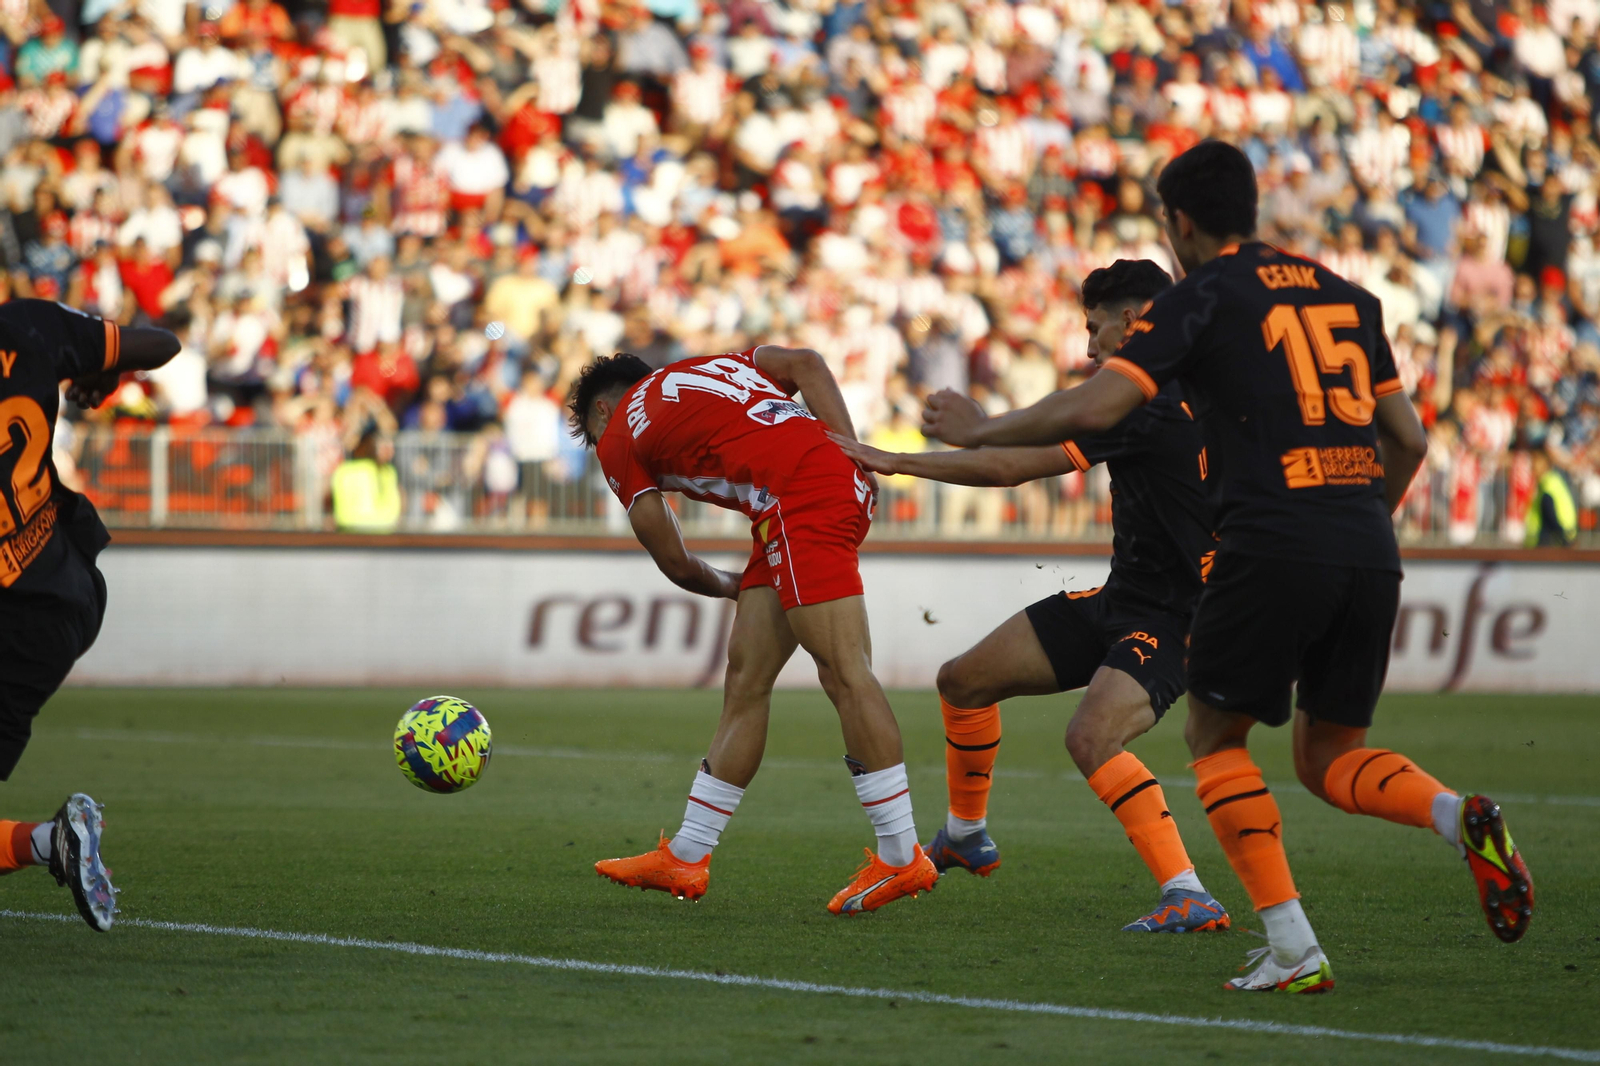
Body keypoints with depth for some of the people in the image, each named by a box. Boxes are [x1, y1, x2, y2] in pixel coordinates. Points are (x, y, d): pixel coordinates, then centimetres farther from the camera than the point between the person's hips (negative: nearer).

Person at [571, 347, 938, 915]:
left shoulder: (617, 439, 14)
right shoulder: (711, 366, 31)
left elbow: (676, 564, 16)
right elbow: (806, 364, 13)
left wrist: (730, 587, 36)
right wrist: (854, 457, 4)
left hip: (803, 496, -8)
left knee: (842, 670, -11)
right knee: (746, 678, 9)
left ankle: (902, 858, -14)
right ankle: (684, 858, 12)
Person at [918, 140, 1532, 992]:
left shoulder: (1201, 298, 1)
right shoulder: (1345, 296, 19)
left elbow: (1094, 408, -8)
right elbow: (1408, 441, 20)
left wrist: (981, 431, 7)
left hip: (1270, 545, -6)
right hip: (1369, 554, 6)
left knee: (1215, 736, 12)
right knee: (1327, 755, 18)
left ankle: (1292, 950, 0)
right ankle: (1461, 817, -12)